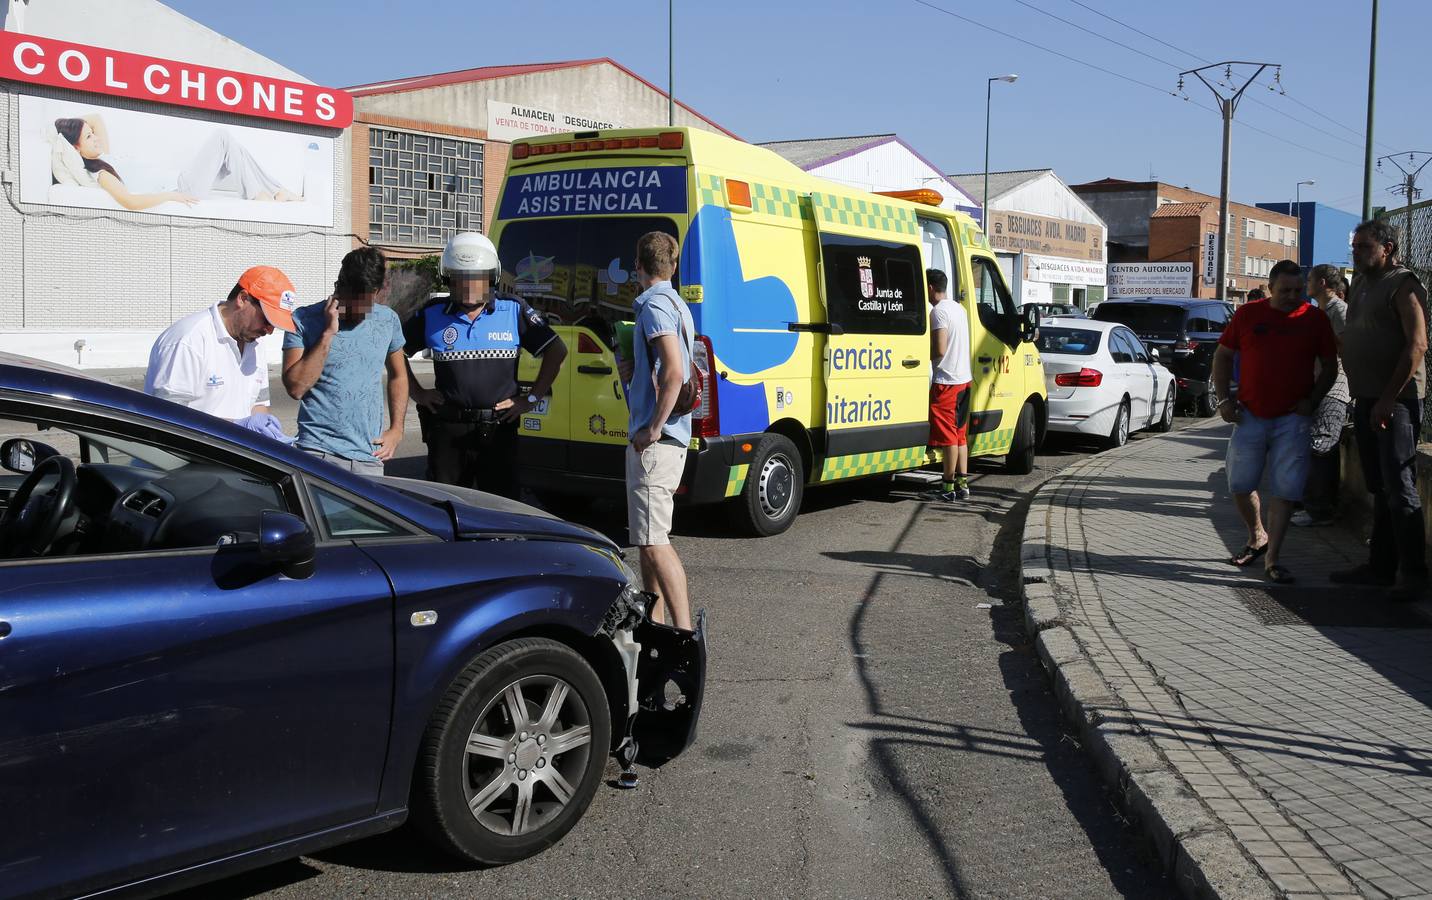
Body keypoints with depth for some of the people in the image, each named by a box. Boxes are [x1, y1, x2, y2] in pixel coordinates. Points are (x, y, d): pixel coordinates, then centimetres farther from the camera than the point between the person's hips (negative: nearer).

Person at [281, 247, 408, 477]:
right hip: (319, 452, -3)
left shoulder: (387, 320, 7)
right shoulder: (305, 320, -4)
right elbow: (296, 388, -12)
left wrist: (396, 430, 11)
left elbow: (398, 375, 21)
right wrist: (328, 333, -16)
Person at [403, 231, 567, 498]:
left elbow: (557, 350, 4)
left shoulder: (514, 312, 0)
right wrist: (417, 393, 7)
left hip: (500, 428, -1)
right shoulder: (432, 316, 4)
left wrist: (532, 398, 0)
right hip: (447, 429, 1)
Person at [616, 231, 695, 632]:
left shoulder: (654, 305, -12)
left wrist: (653, 428, -20)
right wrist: (637, 368, 16)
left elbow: (674, 372, -24)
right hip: (667, 438, 11)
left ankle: (685, 632, -15)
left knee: (653, 541, -13)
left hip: (654, 439, -11)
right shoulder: (678, 305, 20)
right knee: (649, 538, 17)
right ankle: (655, 622, 25)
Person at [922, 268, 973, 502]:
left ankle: (949, 487, 0)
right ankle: (962, 485, 16)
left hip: (946, 381, -9)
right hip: (964, 378, 9)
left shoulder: (938, 311, -15)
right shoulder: (959, 308, 14)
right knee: (959, 434, 13)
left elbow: (939, 350, -21)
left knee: (949, 437, -4)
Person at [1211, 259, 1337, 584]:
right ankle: (1257, 537, 29)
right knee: (1239, 484, 5)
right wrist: (1223, 399, 0)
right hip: (1250, 414, 2)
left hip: (1292, 418, -1)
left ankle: (1273, 557, 3)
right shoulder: (1247, 314, 2)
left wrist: (1312, 400, -7)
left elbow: (1330, 366, 7)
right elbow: (1222, 356, 9)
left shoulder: (1315, 318, 1)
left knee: (1285, 489, -4)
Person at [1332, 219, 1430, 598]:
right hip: (1366, 400, 8)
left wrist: (1389, 399, -19)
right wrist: (1360, 397, 15)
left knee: (1400, 488, -8)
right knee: (1379, 488, 12)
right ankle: (1380, 566, 17)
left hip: (1395, 400, -8)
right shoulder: (1360, 284, 17)